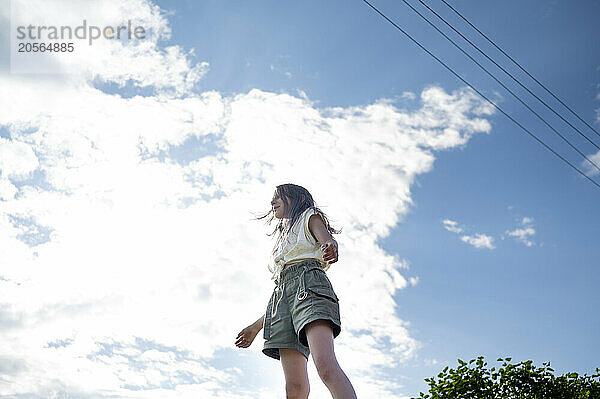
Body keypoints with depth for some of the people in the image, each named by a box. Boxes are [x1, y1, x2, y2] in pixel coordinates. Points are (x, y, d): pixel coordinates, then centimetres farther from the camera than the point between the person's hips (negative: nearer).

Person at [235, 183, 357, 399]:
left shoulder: (310, 217, 22)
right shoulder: (282, 240, 39)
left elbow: (328, 240, -1)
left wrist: (331, 248, -27)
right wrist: (255, 327, 29)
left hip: (308, 283, -6)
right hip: (282, 295, 6)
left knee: (326, 365, -31)